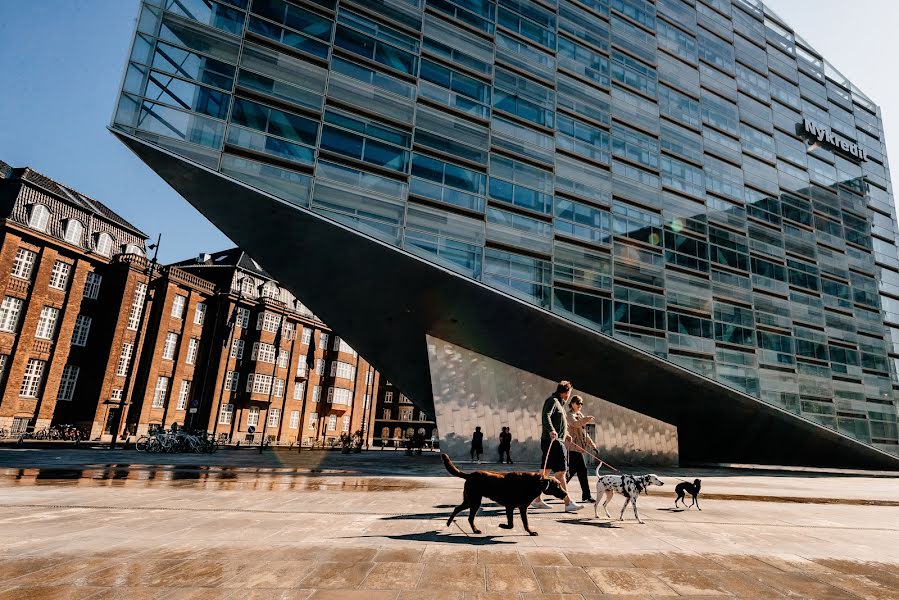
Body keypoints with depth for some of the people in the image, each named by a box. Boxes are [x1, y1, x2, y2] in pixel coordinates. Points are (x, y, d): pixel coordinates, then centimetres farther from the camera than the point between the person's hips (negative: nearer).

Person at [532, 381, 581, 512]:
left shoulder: (559, 403, 22)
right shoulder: (552, 401, -10)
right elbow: (545, 416, -25)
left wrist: (565, 434, 40)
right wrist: (551, 430, -40)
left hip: (557, 441, 11)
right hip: (552, 442, -11)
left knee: (546, 471, 12)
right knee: (560, 471, -10)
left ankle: (536, 499, 18)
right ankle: (568, 502, -9)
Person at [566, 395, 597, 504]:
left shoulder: (581, 415, 21)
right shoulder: (571, 415, -8)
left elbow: (584, 433, 26)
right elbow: (575, 424, -32)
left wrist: (592, 444, 22)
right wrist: (586, 420, -49)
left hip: (579, 447, 9)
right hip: (574, 447, -9)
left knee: (572, 470, 9)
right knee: (582, 470, -7)